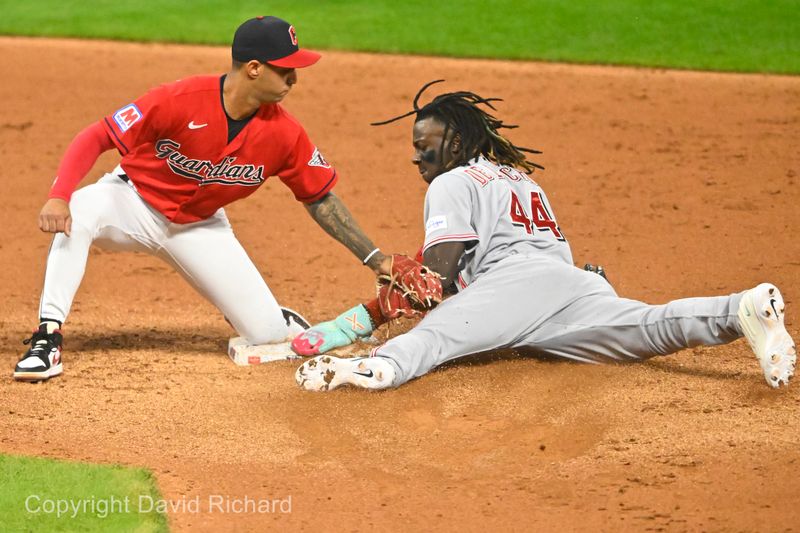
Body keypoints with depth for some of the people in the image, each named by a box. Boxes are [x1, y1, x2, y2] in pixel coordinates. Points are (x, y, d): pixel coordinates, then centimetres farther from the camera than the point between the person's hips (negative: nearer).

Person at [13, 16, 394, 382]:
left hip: (200, 226, 3)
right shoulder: (179, 101, -29)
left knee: (270, 335, -6)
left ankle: (259, 313, 33)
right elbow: (95, 138, -24)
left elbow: (320, 200, -2)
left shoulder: (285, 134, -16)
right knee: (77, 214, -38)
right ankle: (48, 338, -33)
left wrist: (376, 261, -3)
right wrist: (58, 196, -39)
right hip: (134, 201, -3)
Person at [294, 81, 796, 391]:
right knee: (653, 326, -18)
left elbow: (442, 269, 3)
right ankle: (742, 310, -42)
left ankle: (378, 367, -57)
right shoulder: (524, 178, 39)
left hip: (514, 277, -6)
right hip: (574, 278, 6)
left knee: (434, 334, -25)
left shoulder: (451, 183, 17)